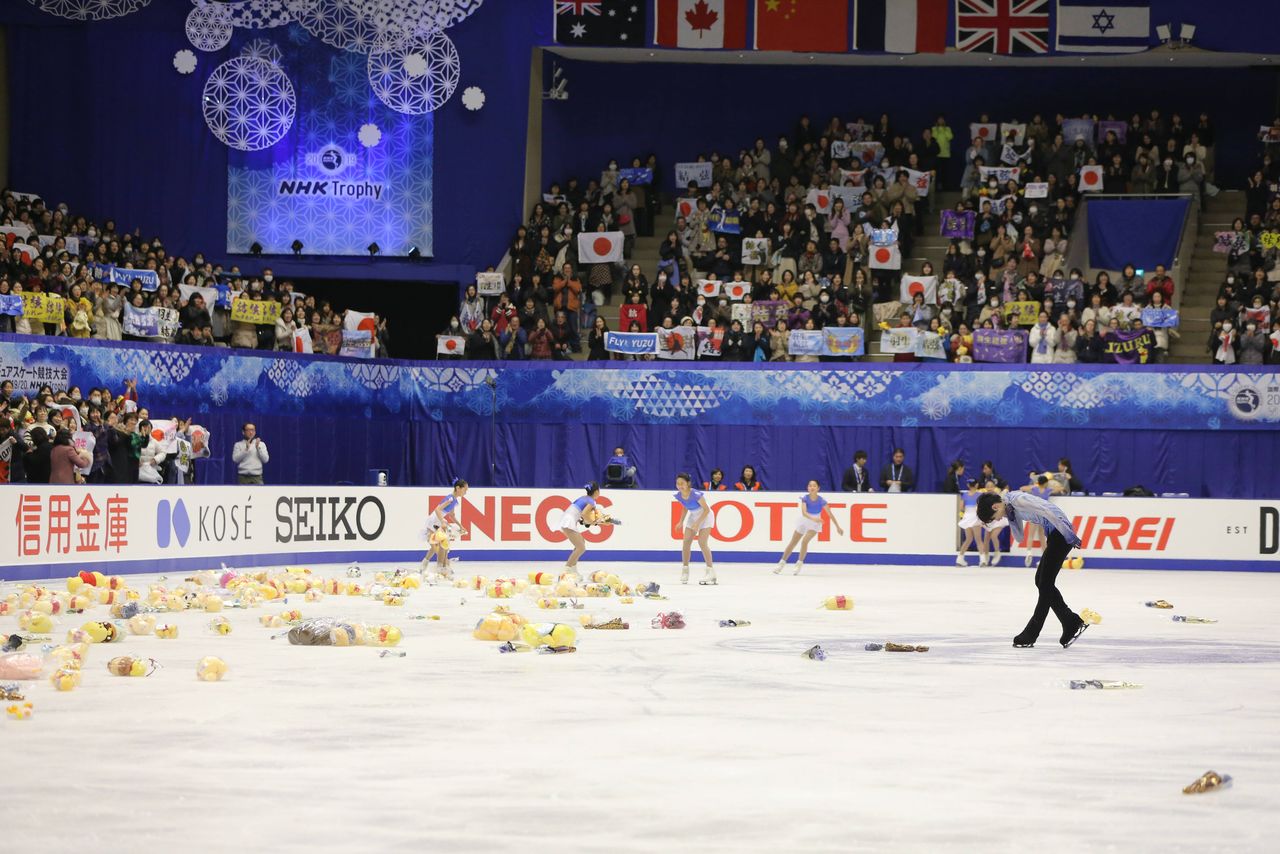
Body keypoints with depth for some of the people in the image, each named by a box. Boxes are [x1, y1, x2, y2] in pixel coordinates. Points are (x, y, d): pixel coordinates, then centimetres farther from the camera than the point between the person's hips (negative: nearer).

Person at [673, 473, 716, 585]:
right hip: (692, 516, 6)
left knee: (702, 542, -16)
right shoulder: (678, 496, -12)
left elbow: (706, 509, -24)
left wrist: (697, 523, -28)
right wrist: (681, 522, -1)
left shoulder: (696, 494, -32)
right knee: (686, 541, -2)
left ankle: (711, 572, -9)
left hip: (705, 516, -6)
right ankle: (685, 571, 10)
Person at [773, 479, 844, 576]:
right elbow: (804, 512, -34)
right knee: (793, 543, 10)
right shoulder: (805, 498, -21)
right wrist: (813, 518, -52)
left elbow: (830, 514, -13)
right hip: (803, 521, 2)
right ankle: (782, 563, 27)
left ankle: (799, 564, -8)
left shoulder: (821, 500, -21)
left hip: (814, 524, -2)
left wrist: (838, 527, -9)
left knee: (805, 540, -25)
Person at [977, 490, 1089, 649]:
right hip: (1054, 534, 10)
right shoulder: (1011, 506, 11)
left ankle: (1031, 635, 4)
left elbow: (1049, 513, -24)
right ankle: (1072, 623, 14)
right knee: (1041, 581, 12)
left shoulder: (1018, 500, -20)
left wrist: (1070, 537, -21)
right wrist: (1010, 516, 7)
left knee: (1045, 583, -3)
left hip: (1062, 531, -10)